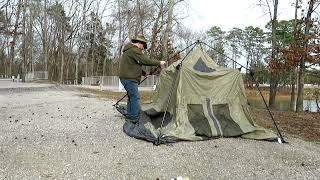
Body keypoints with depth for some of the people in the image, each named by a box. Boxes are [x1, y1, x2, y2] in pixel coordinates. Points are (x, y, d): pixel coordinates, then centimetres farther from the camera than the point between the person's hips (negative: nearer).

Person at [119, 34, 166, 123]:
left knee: (131, 97, 17)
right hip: (129, 78, -11)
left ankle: (129, 116, 24)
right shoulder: (134, 50, -13)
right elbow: (145, 60, -20)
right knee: (135, 98, -10)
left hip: (127, 78, 11)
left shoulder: (129, 50, 22)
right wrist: (159, 63, -10)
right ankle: (135, 119, -7)